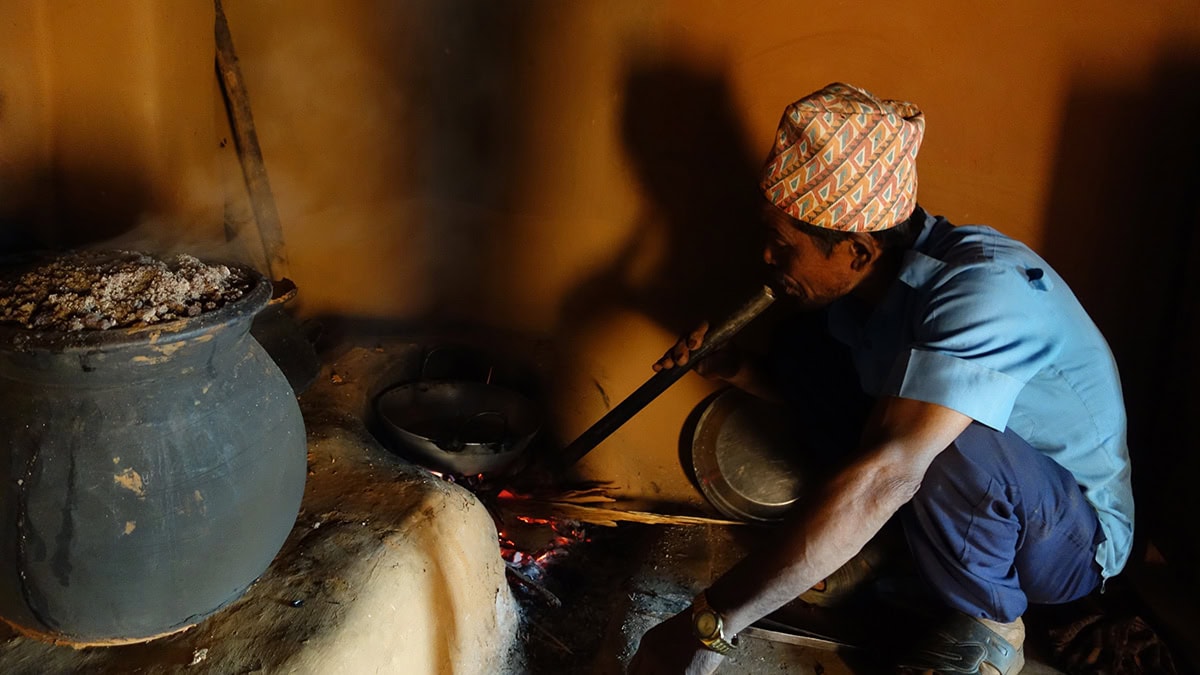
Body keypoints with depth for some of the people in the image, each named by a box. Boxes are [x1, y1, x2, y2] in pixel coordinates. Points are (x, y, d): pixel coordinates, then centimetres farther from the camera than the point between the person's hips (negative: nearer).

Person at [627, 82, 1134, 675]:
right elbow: (817, 394, 11)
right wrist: (737, 369, -11)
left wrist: (710, 624, -46)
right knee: (805, 347, -6)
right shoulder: (867, 282, -8)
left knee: (952, 448, -39)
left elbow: (886, 473, -45)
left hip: (1077, 535, -6)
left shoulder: (984, 288, -33)